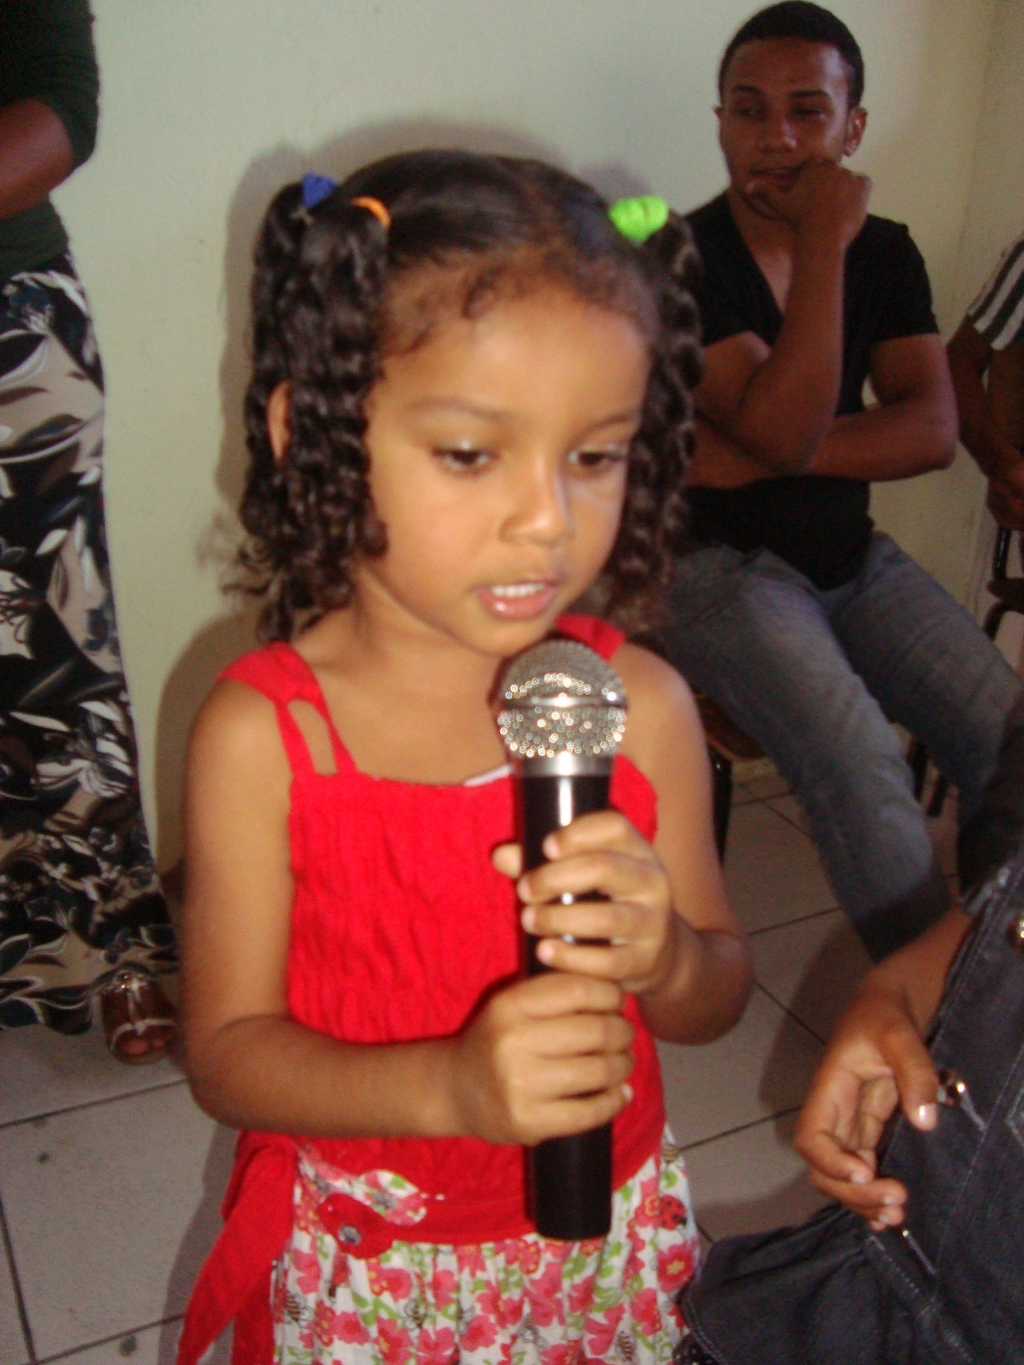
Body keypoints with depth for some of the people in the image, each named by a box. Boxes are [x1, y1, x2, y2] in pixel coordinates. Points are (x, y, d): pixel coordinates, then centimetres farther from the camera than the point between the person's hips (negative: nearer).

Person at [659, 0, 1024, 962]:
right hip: (715, 562, -5)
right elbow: (784, 428, -20)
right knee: (860, 761, -28)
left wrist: (753, 457, -16)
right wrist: (824, 244, -18)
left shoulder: (885, 254, 9)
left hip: (852, 559, 6)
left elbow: (934, 429, -4)